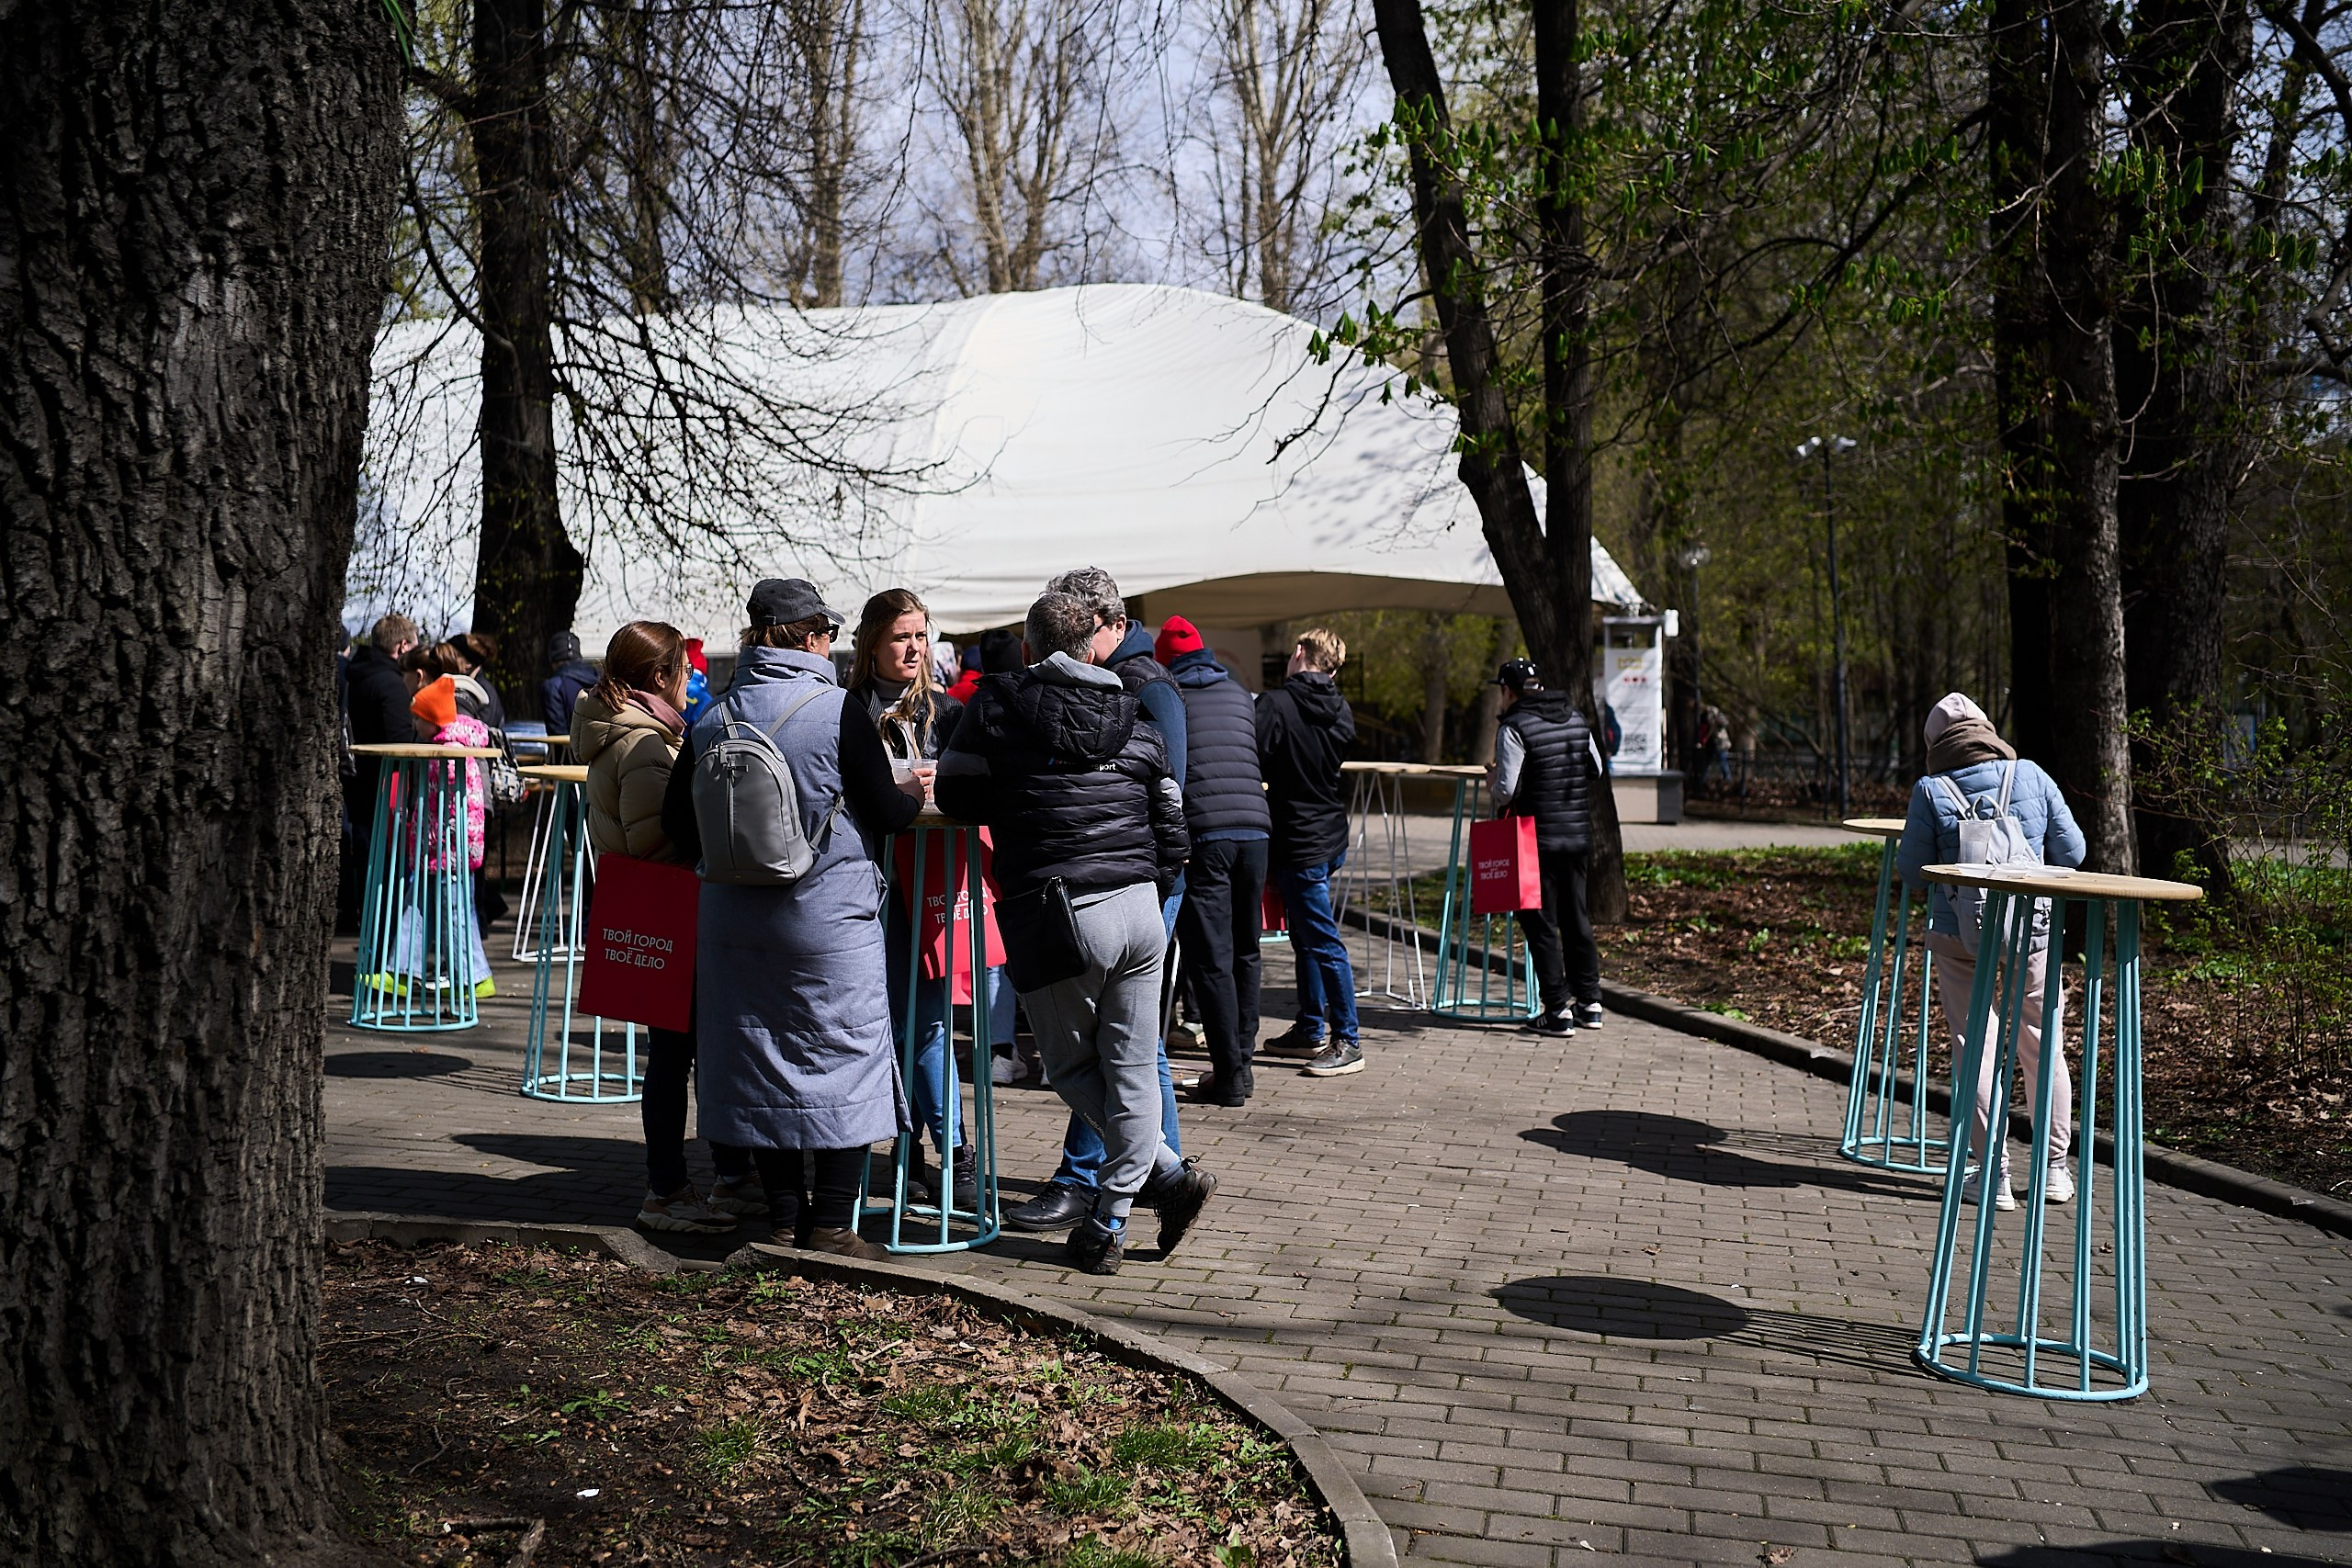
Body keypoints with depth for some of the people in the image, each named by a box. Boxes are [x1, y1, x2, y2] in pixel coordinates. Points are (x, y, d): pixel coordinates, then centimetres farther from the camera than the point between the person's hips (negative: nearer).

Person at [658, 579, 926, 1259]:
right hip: (831, 919, -5)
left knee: (758, 1059, 12)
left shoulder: (712, 720, 1)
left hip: (734, 918, 5)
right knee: (842, 1056, 4)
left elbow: (677, 822, 6)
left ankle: (784, 1212, 20)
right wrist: (914, 794, 13)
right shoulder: (839, 712, -12)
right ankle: (831, 1222, 4)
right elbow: (884, 812, -9)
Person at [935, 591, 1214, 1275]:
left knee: (1071, 1069, 13)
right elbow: (1171, 830, 13)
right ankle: (1110, 1220, 11)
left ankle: (1171, 1176, 8)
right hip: (1140, 910, 4)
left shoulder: (998, 707, 1)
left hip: (1059, 921, -4)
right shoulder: (1135, 723, 12)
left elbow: (957, 797, 6)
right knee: (1131, 1069, 9)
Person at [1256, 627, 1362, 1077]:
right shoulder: (1341, 711, 7)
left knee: (1323, 942, -5)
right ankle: (1310, 1030, 26)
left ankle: (1347, 1042, -2)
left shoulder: (1277, 704, -16)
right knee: (1306, 938, 18)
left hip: (1298, 843, -8)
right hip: (1331, 837, 8)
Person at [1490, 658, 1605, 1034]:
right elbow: (1596, 768, 18)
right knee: (1576, 916, 17)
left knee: (1540, 922, 1)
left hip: (1538, 837, -7)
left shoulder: (1514, 728, -14)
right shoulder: (1576, 718, 8)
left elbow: (1506, 791, -18)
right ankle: (1589, 1002, 23)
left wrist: (1492, 783, 3)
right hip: (1578, 832, 7)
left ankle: (1557, 1009, 0)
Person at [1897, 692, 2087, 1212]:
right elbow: (2071, 852, 3)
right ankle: (2056, 1167, 23)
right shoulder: (2031, 777, -1)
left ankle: (1994, 1173, 4)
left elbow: (1912, 870, -3)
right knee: (2043, 1046, 15)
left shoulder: (1931, 791, -7)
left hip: (1960, 935, -2)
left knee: (1975, 1045, 5)